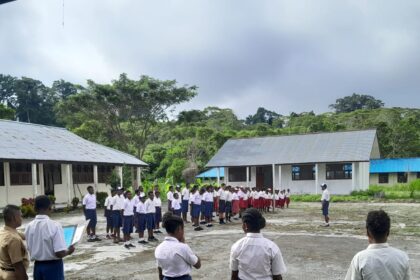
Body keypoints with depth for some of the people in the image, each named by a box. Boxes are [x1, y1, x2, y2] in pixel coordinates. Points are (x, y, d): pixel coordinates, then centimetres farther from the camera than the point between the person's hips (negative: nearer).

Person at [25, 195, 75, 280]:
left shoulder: (29, 227, -2)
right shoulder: (54, 226, -20)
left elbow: (30, 249, 8)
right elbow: (60, 253, -23)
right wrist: (68, 251, -3)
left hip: (37, 266, 6)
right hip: (53, 267, -5)